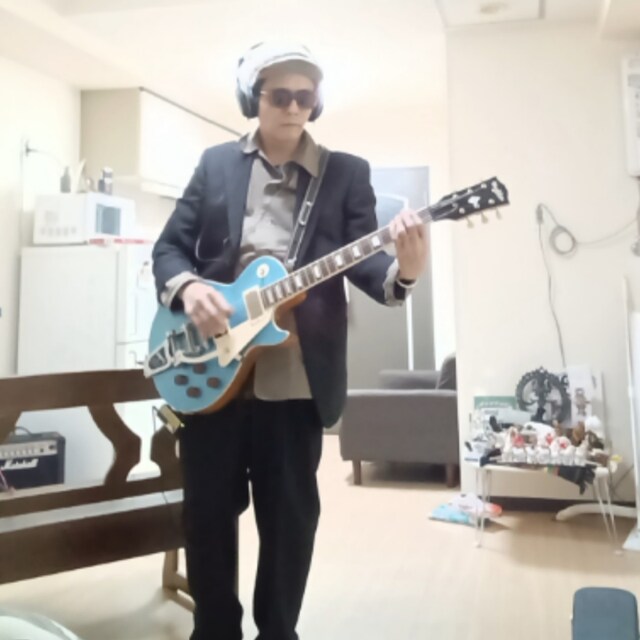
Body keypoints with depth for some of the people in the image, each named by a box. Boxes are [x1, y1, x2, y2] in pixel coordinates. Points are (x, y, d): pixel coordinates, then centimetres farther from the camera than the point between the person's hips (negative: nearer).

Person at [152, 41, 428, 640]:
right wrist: (187, 287, -13)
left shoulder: (347, 173, 7)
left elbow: (361, 259, -3)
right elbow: (169, 246, 9)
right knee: (207, 510, 10)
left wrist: (400, 271, -25)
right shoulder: (216, 163, 10)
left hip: (297, 377, -1)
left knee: (290, 515, 8)